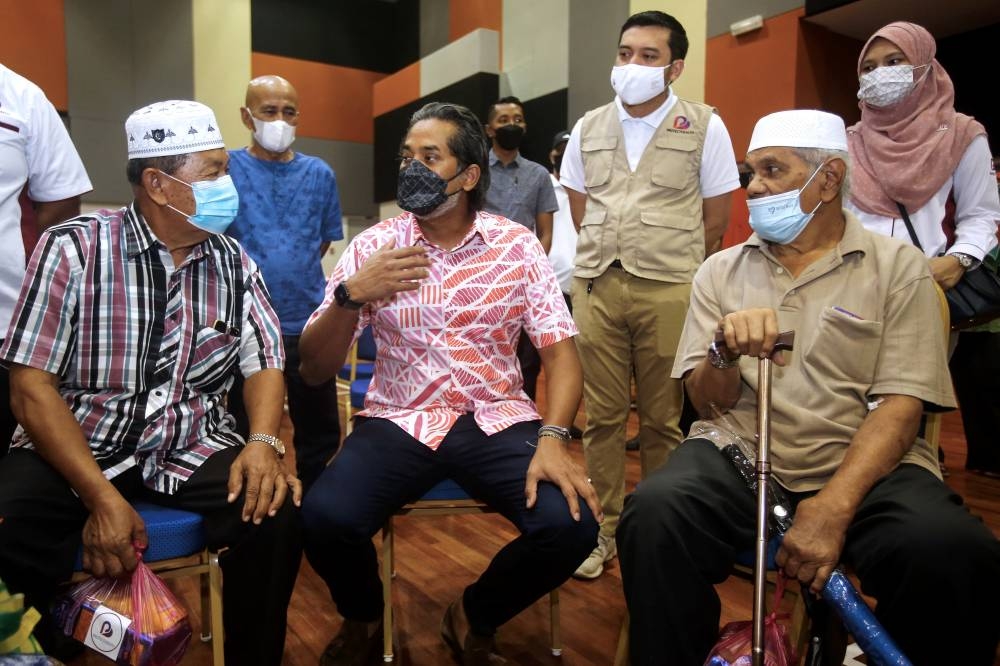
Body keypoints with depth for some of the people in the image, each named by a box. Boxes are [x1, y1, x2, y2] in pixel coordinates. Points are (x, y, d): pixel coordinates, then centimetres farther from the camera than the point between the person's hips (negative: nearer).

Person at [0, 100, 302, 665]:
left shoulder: (233, 262, 3)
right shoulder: (73, 248, -8)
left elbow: (265, 361, 4)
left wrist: (263, 441, -18)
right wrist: (101, 494, -21)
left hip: (191, 447, 2)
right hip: (75, 448, -1)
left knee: (277, 508, -23)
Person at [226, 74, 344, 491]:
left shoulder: (319, 174, 6)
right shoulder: (227, 168, -3)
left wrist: (292, 271, 7)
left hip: (308, 324, 3)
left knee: (321, 434, 14)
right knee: (245, 439, 12)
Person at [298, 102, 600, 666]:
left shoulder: (518, 245, 1)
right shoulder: (374, 245, 1)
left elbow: (560, 349, -3)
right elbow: (315, 370, -1)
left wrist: (552, 437, -21)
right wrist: (351, 295, -20)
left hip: (497, 420, 1)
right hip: (399, 422, 0)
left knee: (571, 526, -22)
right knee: (326, 518, -26)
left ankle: (473, 619, 12)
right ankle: (363, 621, 12)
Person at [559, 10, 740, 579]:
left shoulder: (705, 127, 3)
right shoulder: (589, 129, 13)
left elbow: (716, 220, 6)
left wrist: (675, 272, 9)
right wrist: (611, 258, 14)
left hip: (670, 291, -2)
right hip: (597, 286, 3)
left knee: (664, 420, 4)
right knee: (602, 417, 6)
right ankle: (603, 532, 18)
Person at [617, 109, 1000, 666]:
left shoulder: (898, 267, 5)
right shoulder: (721, 271, 11)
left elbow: (899, 407, -5)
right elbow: (708, 404, 7)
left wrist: (832, 507, -20)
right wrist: (726, 352, -16)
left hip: (862, 468, 0)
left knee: (955, 554, -30)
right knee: (654, 514, -29)